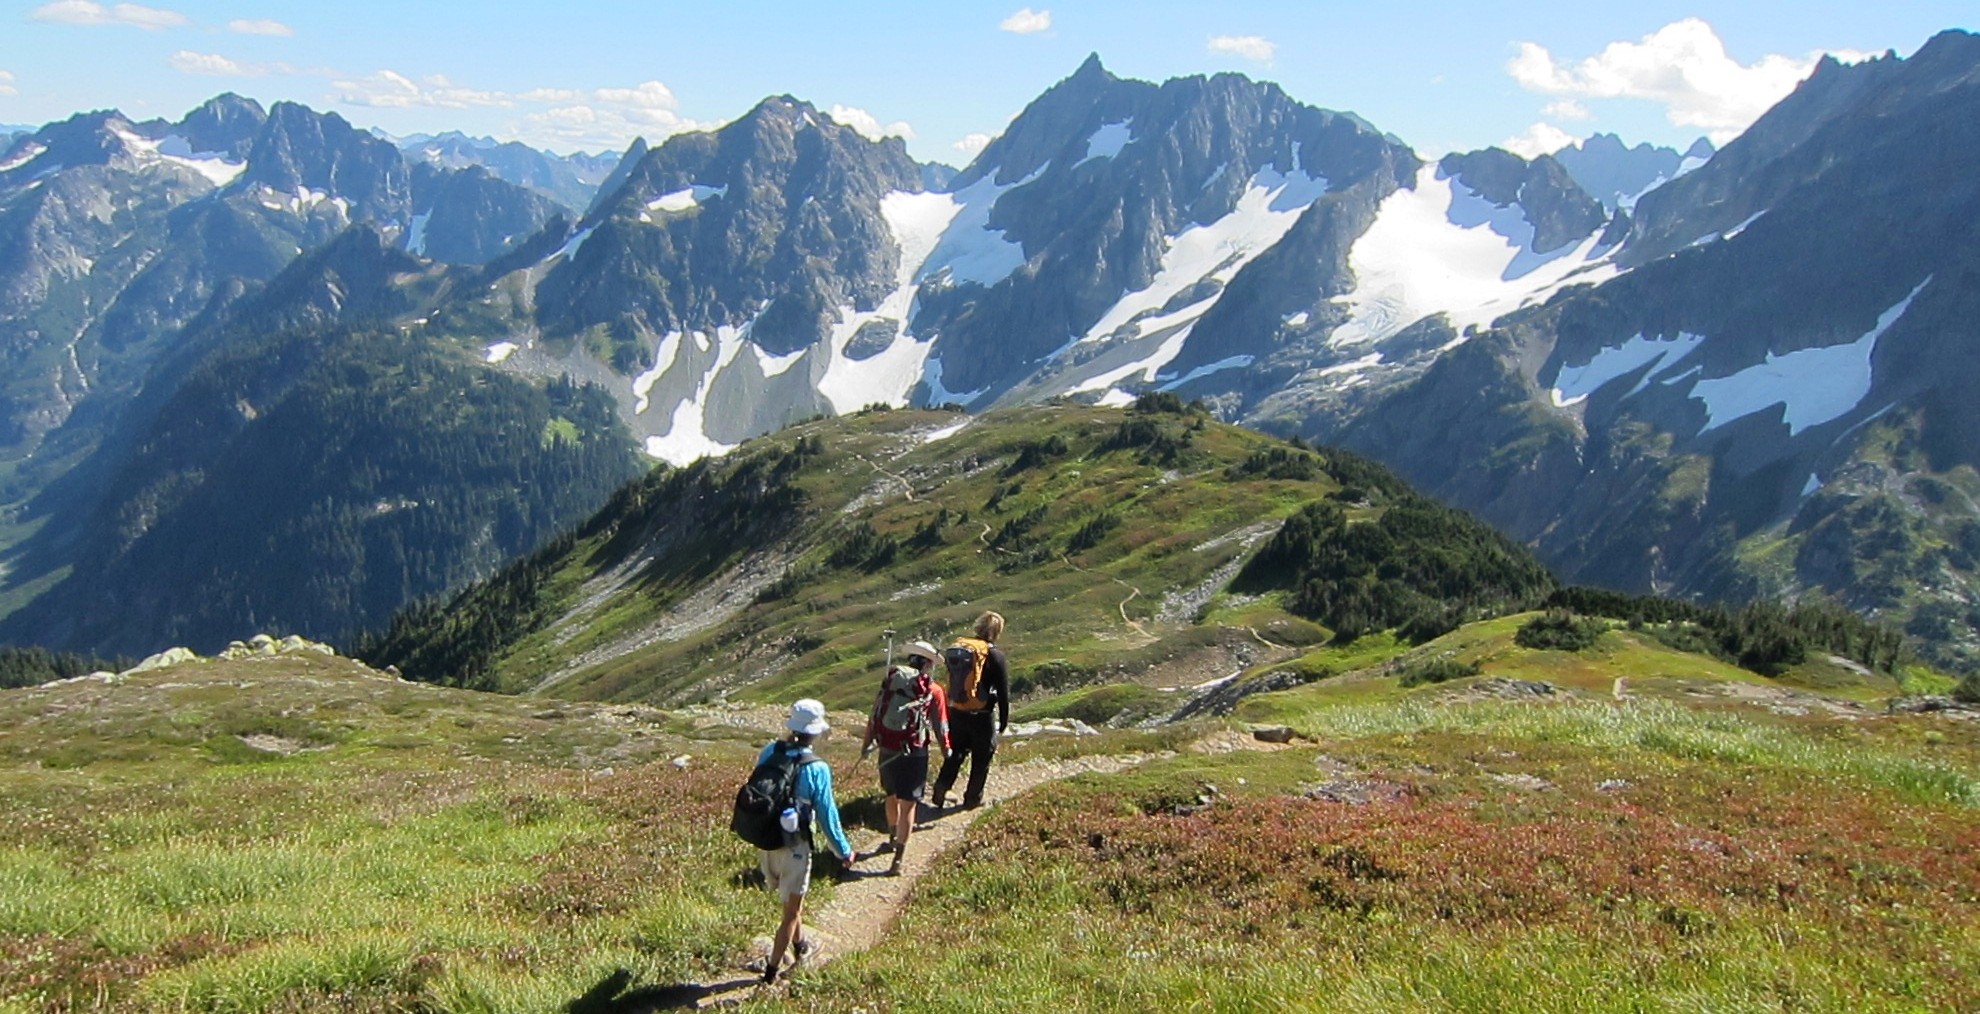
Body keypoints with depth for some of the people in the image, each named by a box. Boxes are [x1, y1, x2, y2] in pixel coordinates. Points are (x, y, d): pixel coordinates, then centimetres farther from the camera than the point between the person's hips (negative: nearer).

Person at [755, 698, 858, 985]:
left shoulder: (769, 752, -8)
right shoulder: (816, 769, -20)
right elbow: (827, 815, -13)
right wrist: (844, 852, -1)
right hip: (793, 846, -5)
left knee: (791, 899, 29)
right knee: (791, 910, 12)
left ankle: (800, 945, 47)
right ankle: (771, 971, 15)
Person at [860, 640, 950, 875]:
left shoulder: (889, 681, 4)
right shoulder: (933, 690, -4)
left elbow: (874, 716, 6)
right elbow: (940, 727, -1)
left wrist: (866, 743, 16)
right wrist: (946, 749, 16)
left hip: (887, 750, 4)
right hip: (913, 753, -4)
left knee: (892, 795, 25)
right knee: (907, 804, 0)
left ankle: (894, 839, 46)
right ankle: (899, 859, -4)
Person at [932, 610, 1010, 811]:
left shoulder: (957, 648, 3)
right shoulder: (995, 655, -14)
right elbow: (1003, 692, -11)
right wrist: (1004, 721, -1)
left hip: (955, 712, 5)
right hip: (981, 717, -5)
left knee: (955, 753, 20)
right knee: (981, 759, 13)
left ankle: (941, 790, 10)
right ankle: (973, 798, 22)